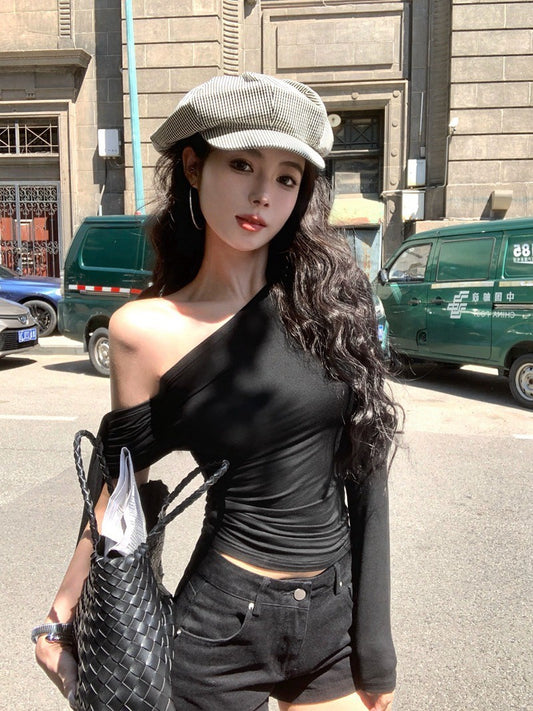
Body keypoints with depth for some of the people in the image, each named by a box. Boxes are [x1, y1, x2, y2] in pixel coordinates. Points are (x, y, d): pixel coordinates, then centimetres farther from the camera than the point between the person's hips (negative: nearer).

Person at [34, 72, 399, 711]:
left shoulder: (330, 292, -6)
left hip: (336, 615, 2)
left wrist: (375, 642, -2)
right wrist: (65, 611, 7)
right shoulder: (148, 330, -10)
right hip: (222, 625, -1)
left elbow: (365, 474, -4)